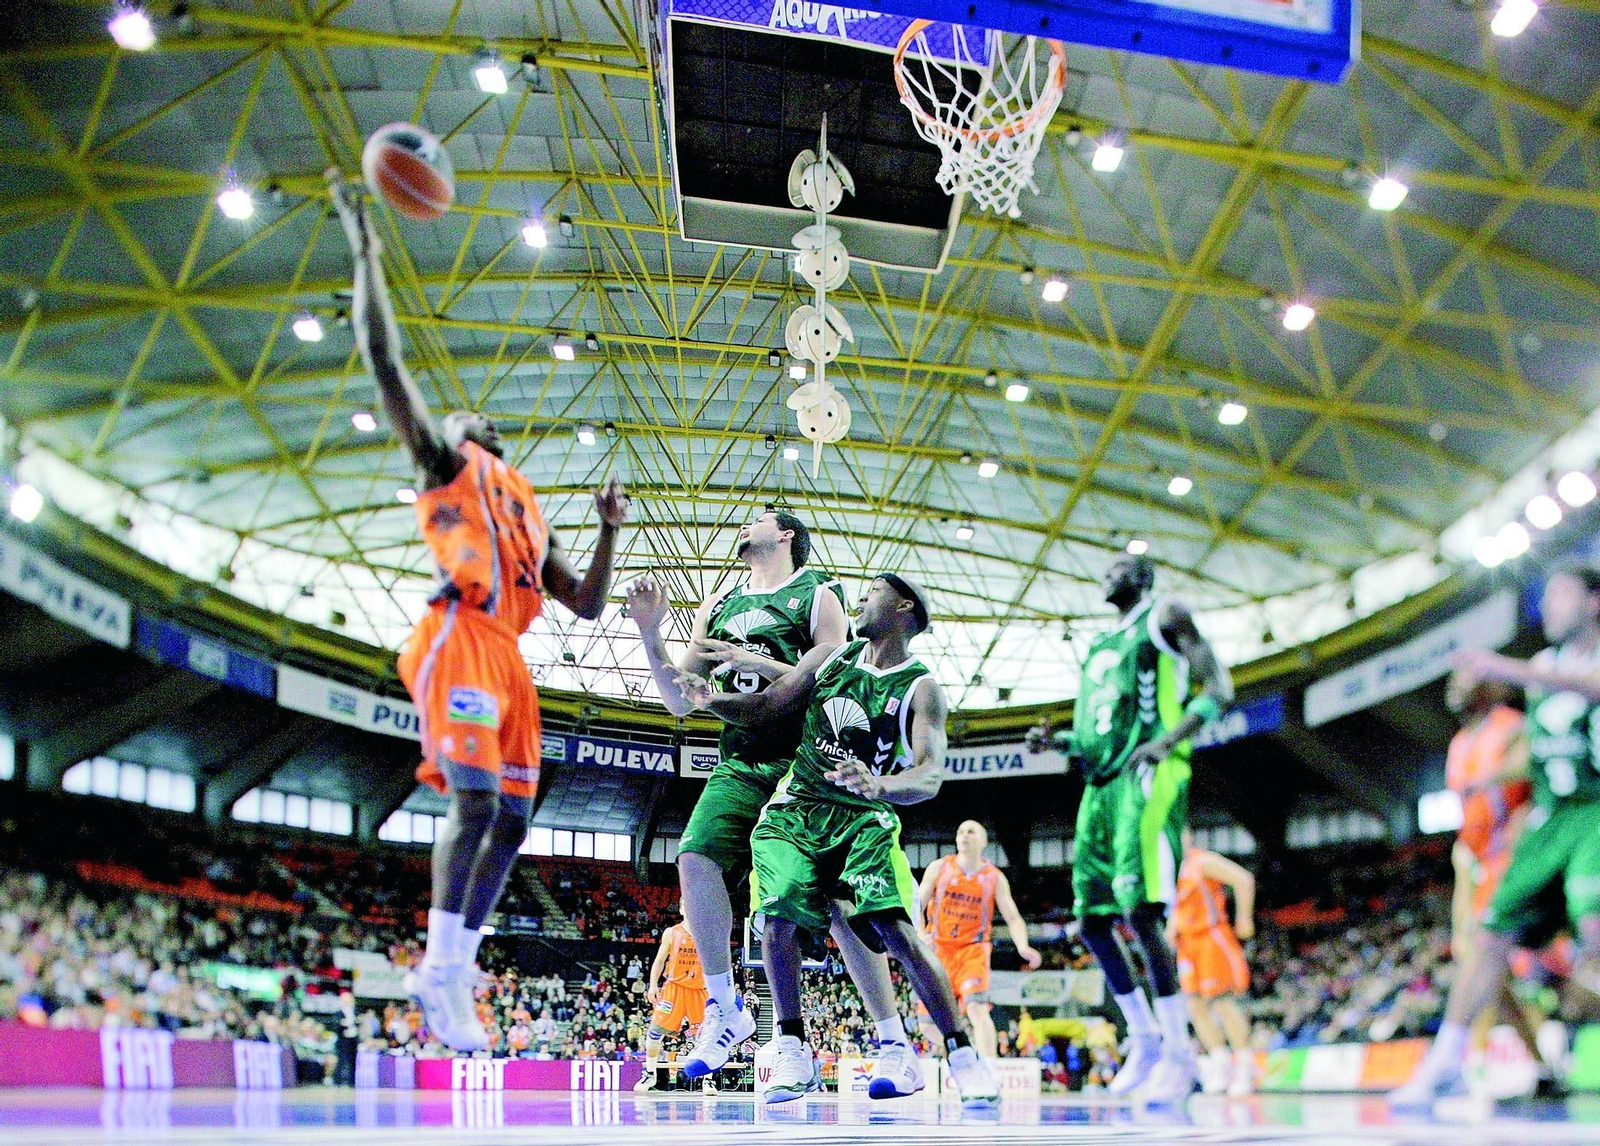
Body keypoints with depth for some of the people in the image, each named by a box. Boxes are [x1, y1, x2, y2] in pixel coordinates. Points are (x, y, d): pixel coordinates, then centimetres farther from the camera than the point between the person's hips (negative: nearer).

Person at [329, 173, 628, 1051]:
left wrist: (609, 531, 18)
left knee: (511, 820, 3)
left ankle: (453, 972, 8)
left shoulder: (525, 512, 32)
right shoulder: (446, 464, 15)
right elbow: (384, 362, 4)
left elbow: (587, 605, 29)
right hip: (462, 638, -7)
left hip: (507, 657, 7)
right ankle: (440, 967, -19)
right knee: (475, 800, -20)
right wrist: (365, 254, 1)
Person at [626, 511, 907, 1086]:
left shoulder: (817, 595, 2)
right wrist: (650, 634, 2)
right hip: (739, 765, 5)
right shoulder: (718, 606, 18)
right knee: (696, 858, -18)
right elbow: (680, 701, 15)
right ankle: (726, 1009, -2)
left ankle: (894, 1043, 1)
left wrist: (755, 663, -17)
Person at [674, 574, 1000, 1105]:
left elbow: (930, 776, -16)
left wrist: (880, 785, -37)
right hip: (796, 808, 3)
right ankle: (792, 1050, -1)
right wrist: (714, 700, -7)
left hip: (865, 817, -3)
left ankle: (962, 1055, -6)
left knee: (897, 931, -18)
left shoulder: (922, 688, -4)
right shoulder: (831, 657, 10)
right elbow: (765, 707, 14)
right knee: (779, 917, -18)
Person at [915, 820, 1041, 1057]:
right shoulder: (939, 868, 2)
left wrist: (1023, 947, -21)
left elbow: (1013, 917, -1)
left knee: (977, 1008, -23)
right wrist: (920, 933, -19)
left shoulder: (995, 878, 2)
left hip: (973, 950, -2)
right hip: (938, 949, 2)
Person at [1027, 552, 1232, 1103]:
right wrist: (1056, 741, 10)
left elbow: (1218, 689, -5)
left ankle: (1180, 1054, -13)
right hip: (1101, 783, 8)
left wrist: (1168, 738, -19)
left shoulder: (1164, 616, 5)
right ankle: (1144, 1038, 17)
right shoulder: (1100, 646, 26)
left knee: (1141, 910, -19)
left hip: (1148, 776, -8)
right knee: (1091, 919, 5)